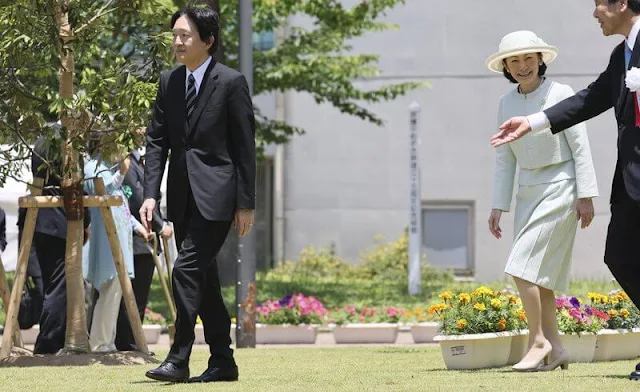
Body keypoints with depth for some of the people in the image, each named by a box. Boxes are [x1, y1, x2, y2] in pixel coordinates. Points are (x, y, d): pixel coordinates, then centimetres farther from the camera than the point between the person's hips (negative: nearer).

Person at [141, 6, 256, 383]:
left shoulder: (232, 82, -7)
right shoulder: (169, 82, 9)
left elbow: (245, 146, -6)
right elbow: (157, 140, 9)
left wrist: (246, 204, -8)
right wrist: (151, 193, -2)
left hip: (215, 194, -6)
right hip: (183, 196, 7)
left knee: (187, 269, -15)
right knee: (203, 277, 10)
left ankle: (179, 359, -12)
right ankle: (222, 362, 18)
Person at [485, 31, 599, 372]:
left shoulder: (561, 94, -9)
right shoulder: (506, 104, 7)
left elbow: (580, 147, -9)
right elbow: (504, 159, 12)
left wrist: (586, 196, -13)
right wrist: (498, 206, 8)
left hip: (559, 188, -6)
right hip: (528, 191, 6)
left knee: (522, 267, -16)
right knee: (537, 274, 5)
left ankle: (538, 341, -8)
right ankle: (555, 348, 11)